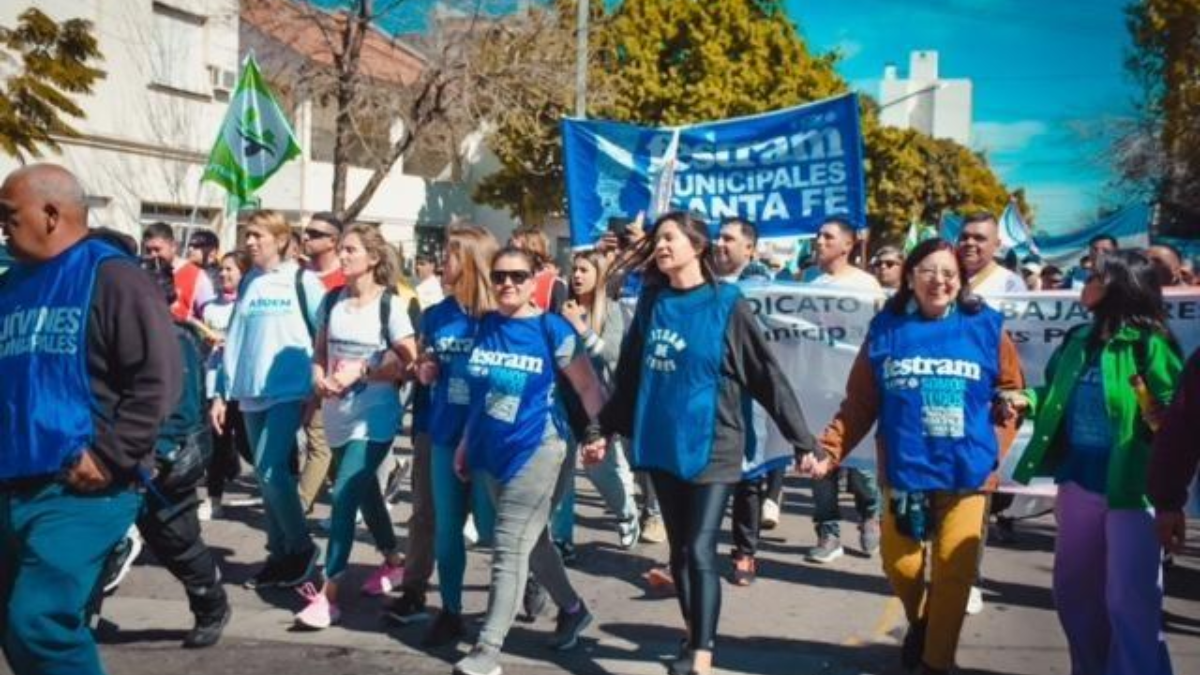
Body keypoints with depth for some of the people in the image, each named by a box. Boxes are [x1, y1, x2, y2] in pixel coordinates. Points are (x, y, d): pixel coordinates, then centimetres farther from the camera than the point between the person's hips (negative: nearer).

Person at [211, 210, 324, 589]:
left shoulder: (302, 281, -3)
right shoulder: (248, 283, 12)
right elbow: (234, 340, 13)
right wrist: (222, 393, 10)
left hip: (288, 391, -5)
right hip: (251, 394, 6)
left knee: (270, 470, -14)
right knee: (267, 474, 8)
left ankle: (301, 547, 2)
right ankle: (280, 553, 17)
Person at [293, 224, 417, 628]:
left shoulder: (389, 305, -10)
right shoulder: (333, 300, 6)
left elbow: (408, 362, -13)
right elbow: (320, 351, 13)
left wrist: (361, 370, -21)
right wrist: (319, 376, -8)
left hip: (374, 417, -6)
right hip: (338, 415, 6)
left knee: (344, 496, -13)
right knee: (363, 491, 20)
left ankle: (328, 594, -10)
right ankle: (393, 562, 41)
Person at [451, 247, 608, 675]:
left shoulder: (551, 329, -9)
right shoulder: (485, 326, 6)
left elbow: (587, 385, -6)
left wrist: (597, 432, -17)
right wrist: (466, 442, 15)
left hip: (535, 452, -6)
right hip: (491, 453, 6)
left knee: (510, 550, -8)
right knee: (531, 543, 18)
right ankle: (572, 610, 38)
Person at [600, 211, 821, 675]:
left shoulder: (726, 304, -7)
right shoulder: (652, 302, 6)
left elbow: (766, 375, -6)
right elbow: (630, 371, 17)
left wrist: (802, 441, -7)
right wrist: (608, 428, 19)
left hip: (710, 446, -5)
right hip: (662, 444, 5)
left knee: (700, 551, -10)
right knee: (679, 550, 12)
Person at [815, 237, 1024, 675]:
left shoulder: (986, 327, -1)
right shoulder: (886, 329, 1)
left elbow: (1011, 393, 8)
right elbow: (859, 404, 1)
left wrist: (995, 446, -3)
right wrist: (828, 450, -9)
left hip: (966, 472, -1)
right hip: (905, 471, 1)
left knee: (954, 570, -1)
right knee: (900, 565, 6)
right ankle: (919, 620, 40)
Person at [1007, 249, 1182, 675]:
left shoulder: (1149, 345, -12)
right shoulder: (1079, 341, 8)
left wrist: (1161, 421, -35)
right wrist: (1030, 399, 2)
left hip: (1132, 487, -7)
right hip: (1079, 482, 8)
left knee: (1130, 603, -2)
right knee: (1073, 591, 19)